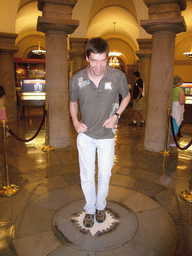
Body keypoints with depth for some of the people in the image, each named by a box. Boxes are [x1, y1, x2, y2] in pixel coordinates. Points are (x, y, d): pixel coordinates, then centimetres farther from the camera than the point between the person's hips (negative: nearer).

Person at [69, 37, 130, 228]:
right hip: (85, 135, 1)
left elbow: (126, 96, 4)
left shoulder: (118, 76, -17)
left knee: (105, 174, 13)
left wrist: (116, 115, -9)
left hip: (107, 135, 0)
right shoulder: (76, 79, -14)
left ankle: (100, 205, 41)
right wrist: (75, 121, -10)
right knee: (86, 175, 10)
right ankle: (90, 209, 35)